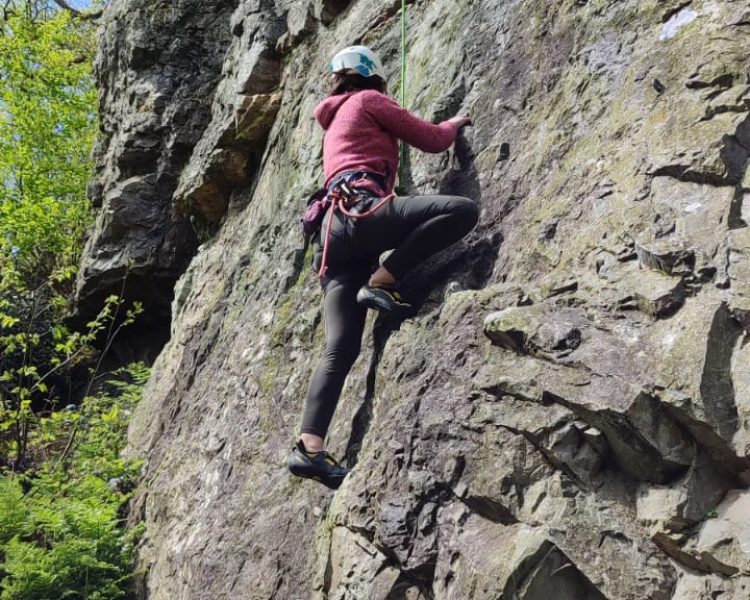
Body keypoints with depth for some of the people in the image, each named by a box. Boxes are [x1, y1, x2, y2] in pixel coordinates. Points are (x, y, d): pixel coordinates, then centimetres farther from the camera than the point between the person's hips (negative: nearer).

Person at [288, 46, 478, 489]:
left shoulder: (337, 120, 36)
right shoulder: (368, 100, 13)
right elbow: (432, 140, 12)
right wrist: (457, 122, 32)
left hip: (336, 233, 8)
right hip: (360, 211, -8)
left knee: (341, 350, -1)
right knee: (463, 210, -19)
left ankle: (310, 446, -13)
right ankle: (383, 282, -18)